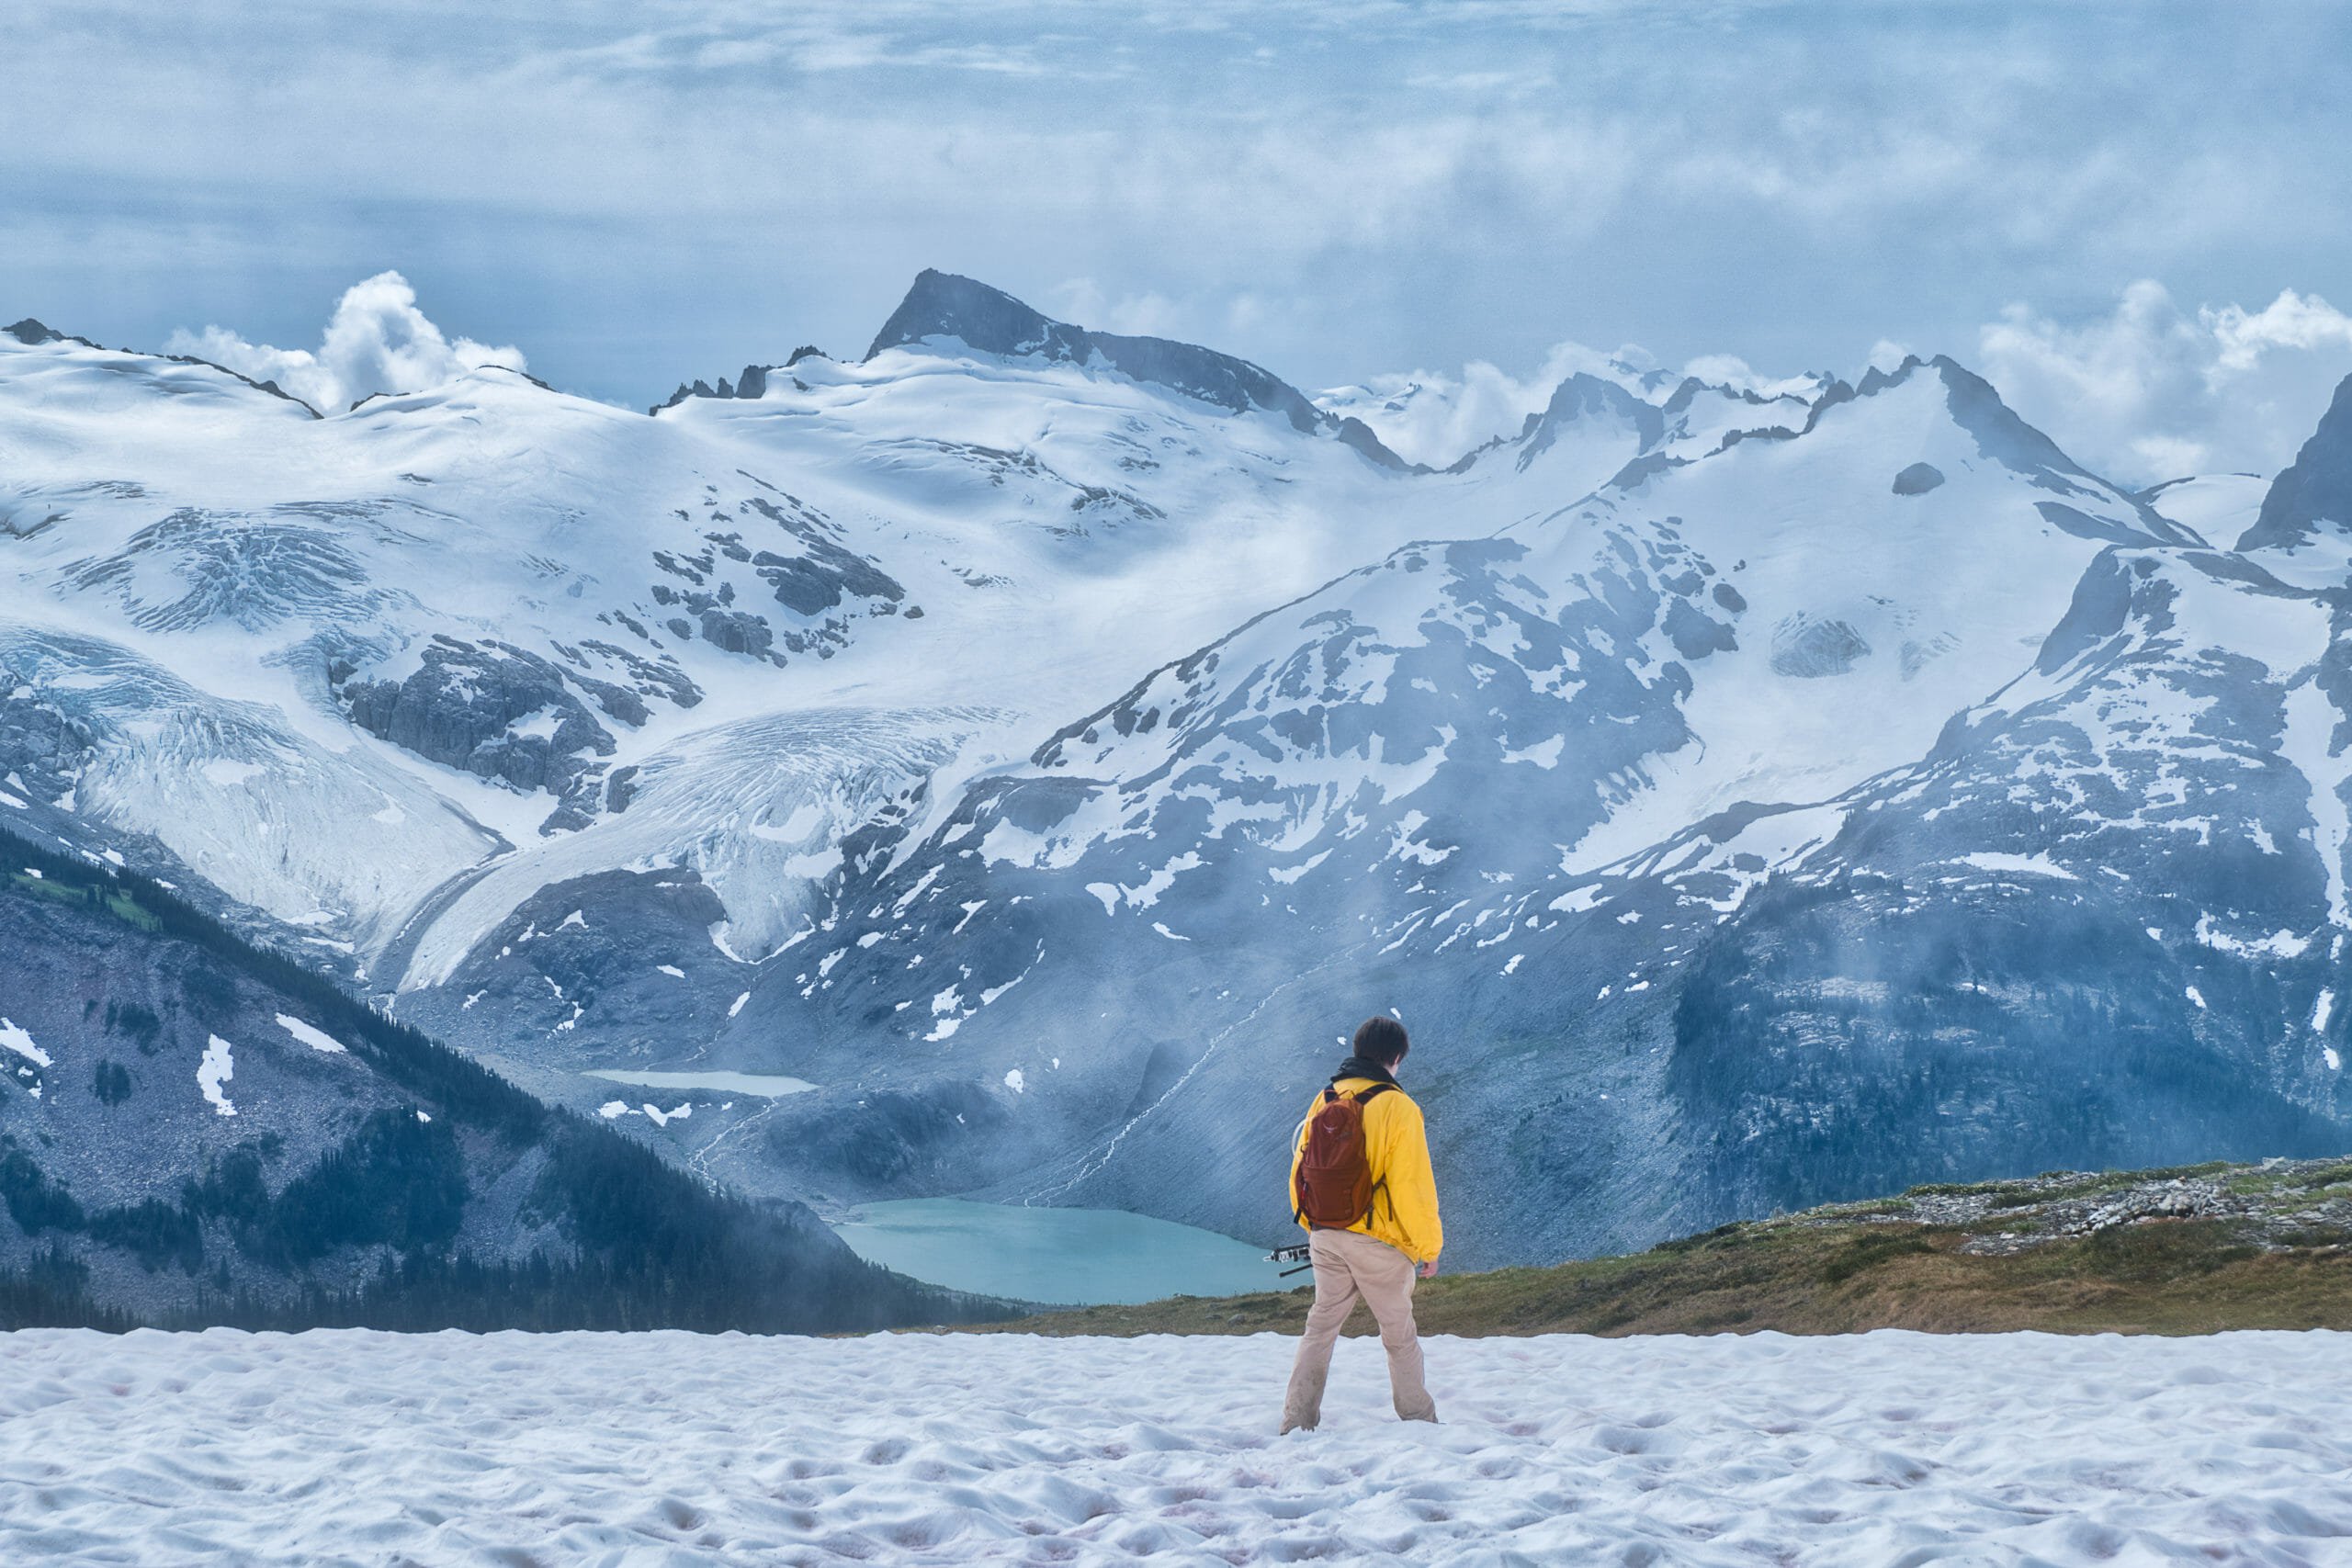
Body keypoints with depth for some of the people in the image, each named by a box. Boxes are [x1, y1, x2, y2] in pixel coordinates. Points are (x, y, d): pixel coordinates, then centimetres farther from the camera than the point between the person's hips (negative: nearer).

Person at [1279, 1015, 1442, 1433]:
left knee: (1320, 1327, 13)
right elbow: (1413, 1186, -14)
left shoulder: (1324, 1101, 4)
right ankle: (1419, 1422, 19)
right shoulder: (1397, 1108, -14)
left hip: (1325, 1238, 5)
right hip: (1378, 1242, -4)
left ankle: (1297, 1422, 10)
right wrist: (1429, 1246, -3)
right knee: (1399, 1335, 10)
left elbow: (1300, 1172, 11)